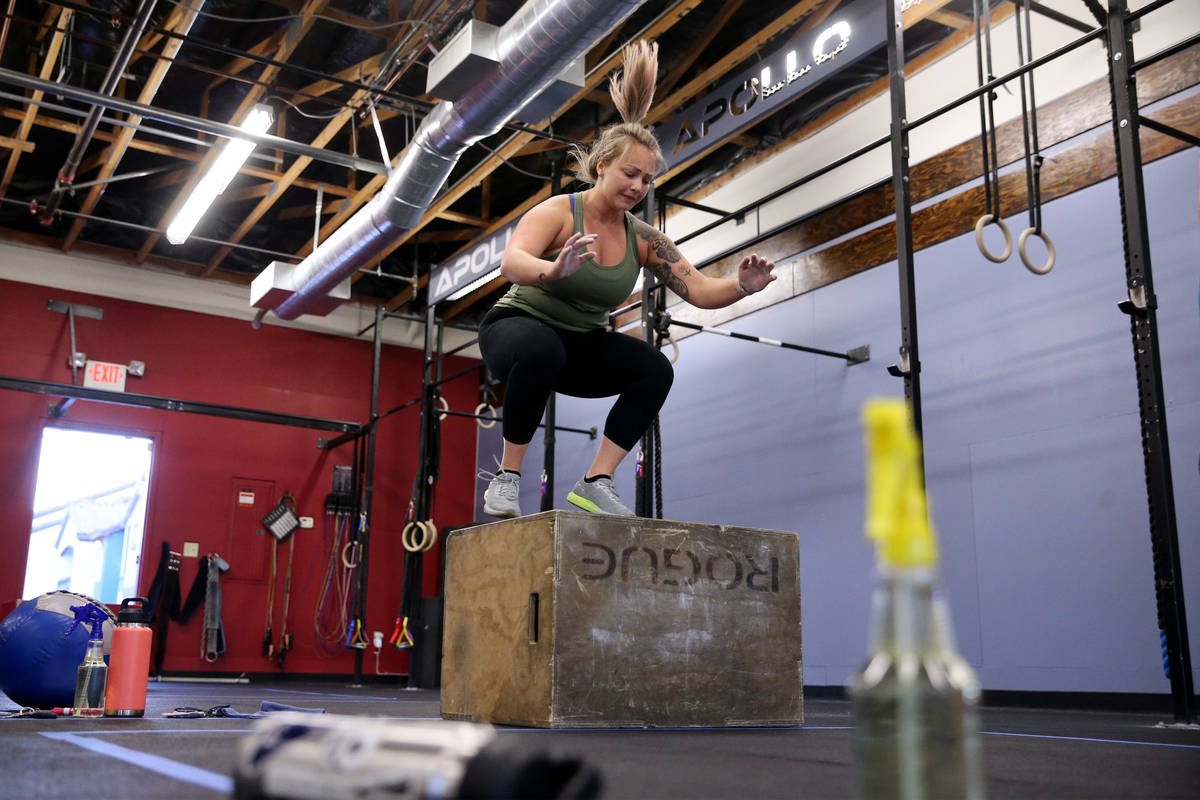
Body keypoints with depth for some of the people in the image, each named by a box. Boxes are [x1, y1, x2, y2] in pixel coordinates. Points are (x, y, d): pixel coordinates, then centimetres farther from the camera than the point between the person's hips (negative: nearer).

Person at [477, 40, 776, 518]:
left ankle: (595, 484, -12)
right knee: (541, 351, -39)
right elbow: (511, 262, -35)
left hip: (583, 346, 5)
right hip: (516, 325, -5)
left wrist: (742, 287, -30)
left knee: (655, 370, -17)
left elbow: (700, 291, -9)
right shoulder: (558, 213, -18)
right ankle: (505, 479, -23)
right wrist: (553, 270, -57)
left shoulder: (642, 239, -4)